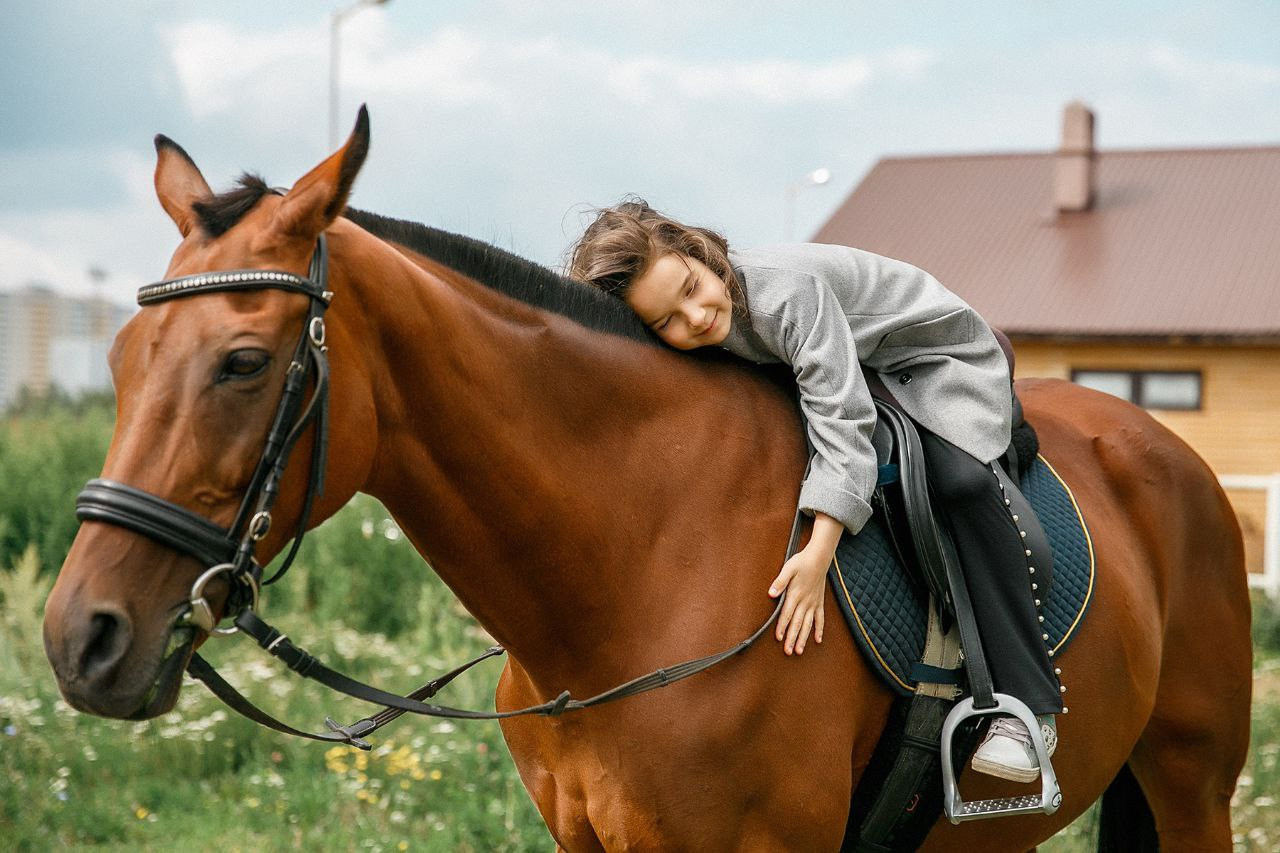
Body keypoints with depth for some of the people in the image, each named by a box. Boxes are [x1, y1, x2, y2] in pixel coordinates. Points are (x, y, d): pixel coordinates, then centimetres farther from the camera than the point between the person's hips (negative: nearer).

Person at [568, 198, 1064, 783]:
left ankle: (1027, 704, -28)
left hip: (943, 357, -7)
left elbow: (840, 416, -42)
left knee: (961, 479, -32)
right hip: (847, 371, 7)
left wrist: (819, 552, -49)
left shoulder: (786, 288, -38)